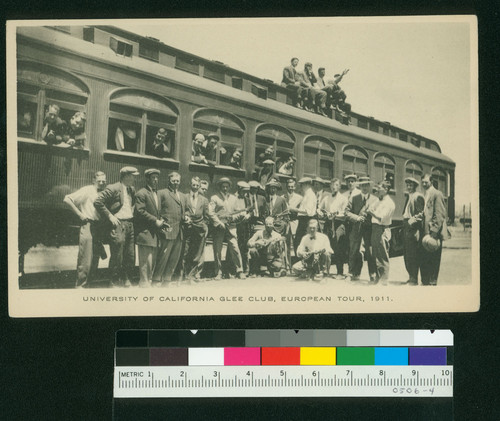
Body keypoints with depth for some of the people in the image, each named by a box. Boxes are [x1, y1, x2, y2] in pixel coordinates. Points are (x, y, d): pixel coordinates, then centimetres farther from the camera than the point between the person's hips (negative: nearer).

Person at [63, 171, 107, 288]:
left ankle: (87, 284, 18)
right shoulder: (87, 190, -3)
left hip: (99, 228, 6)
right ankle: (80, 285, 1)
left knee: (95, 259, 8)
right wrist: (80, 214, -9)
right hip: (88, 225, -6)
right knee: (85, 259, -7)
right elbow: (67, 199, -7)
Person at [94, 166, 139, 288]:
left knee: (130, 257, 8)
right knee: (117, 257, -3)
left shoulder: (132, 190, 15)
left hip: (130, 225, 7)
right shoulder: (113, 189, -9)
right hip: (118, 224, -7)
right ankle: (115, 283, 8)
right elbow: (97, 202, -14)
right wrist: (110, 216, -14)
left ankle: (126, 282, 19)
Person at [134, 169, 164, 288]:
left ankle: (149, 282, 20)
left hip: (155, 233, 8)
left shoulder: (157, 193, 19)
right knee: (146, 261, -8)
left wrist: (160, 221, 5)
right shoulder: (142, 193, -7)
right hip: (145, 232, -8)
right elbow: (140, 211, -15)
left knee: (153, 261, 11)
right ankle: (144, 284, -3)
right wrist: (155, 221, -15)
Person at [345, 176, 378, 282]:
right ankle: (354, 274, 9)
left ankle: (373, 274, 4)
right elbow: (347, 211, 6)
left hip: (369, 228, -1)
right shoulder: (353, 198, 12)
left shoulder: (375, 200, 9)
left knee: (371, 251, -4)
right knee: (354, 251, 0)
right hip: (355, 228, 1)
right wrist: (356, 217, -9)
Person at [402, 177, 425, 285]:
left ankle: (414, 279, -2)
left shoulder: (418, 197, -7)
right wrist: (404, 228, 16)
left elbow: (421, 214, -13)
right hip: (407, 228, 9)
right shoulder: (408, 197, 19)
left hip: (414, 229, -9)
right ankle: (411, 277, 18)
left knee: (413, 255, -6)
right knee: (407, 255, 10)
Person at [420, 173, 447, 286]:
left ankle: (432, 283, 2)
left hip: (434, 234, -8)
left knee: (433, 260, -3)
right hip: (425, 233, 8)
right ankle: (425, 282, 17)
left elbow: (440, 215, -14)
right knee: (423, 261, 9)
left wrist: (433, 232, -19)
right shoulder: (425, 195, 18)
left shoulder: (437, 194, -8)